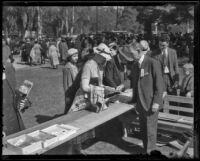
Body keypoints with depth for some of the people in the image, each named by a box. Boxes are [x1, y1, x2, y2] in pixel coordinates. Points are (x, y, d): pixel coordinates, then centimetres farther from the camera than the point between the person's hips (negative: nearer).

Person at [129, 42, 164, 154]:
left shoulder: (152, 63, -13)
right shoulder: (135, 65, 9)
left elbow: (159, 84, -13)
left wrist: (156, 102, -17)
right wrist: (134, 100, 9)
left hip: (151, 103, -6)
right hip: (141, 103, 7)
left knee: (150, 129, 1)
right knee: (143, 130, 13)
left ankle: (151, 152, 16)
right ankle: (146, 150, 28)